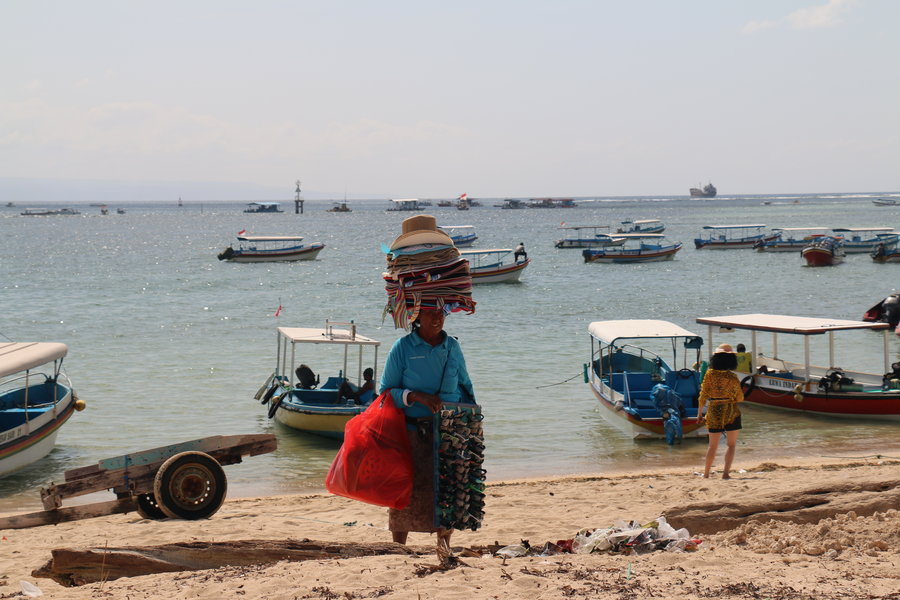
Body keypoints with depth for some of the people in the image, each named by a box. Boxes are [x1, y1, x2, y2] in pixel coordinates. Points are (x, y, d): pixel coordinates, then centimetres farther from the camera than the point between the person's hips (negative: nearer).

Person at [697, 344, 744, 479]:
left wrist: (700, 413, 3)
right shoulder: (732, 377, -11)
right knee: (731, 445, 9)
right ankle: (726, 472, -1)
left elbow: (703, 396, -5)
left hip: (714, 412, 2)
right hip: (731, 412, -2)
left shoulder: (710, 374, -7)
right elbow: (740, 398, -3)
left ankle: (706, 473, 15)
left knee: (713, 445, 13)